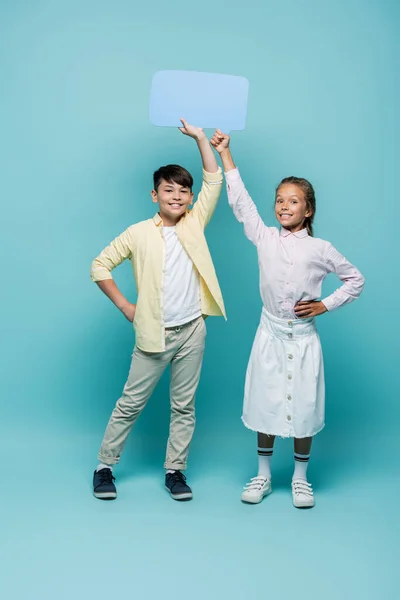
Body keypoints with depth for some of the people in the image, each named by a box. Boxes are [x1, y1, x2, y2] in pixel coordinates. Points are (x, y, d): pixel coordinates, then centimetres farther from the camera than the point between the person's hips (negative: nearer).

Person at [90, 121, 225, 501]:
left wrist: (199, 136, -3)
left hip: (192, 331, 3)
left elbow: (214, 181, 0)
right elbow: (100, 266, 2)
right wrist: (125, 306, -1)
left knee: (184, 406, 10)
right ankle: (104, 466, 20)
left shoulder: (194, 225, 4)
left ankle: (174, 470, 23)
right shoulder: (138, 234, -4)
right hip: (153, 334, -2)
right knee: (130, 403, 6)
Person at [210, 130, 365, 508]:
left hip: (303, 338, -1)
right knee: (265, 406, 7)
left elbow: (355, 279, 6)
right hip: (270, 335, 1)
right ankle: (263, 476, 23)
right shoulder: (264, 239, 0)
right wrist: (225, 154, -2)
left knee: (304, 408, 5)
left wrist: (325, 305, -4)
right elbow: (240, 201, -2)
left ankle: (300, 479, 22)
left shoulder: (319, 249, -3)